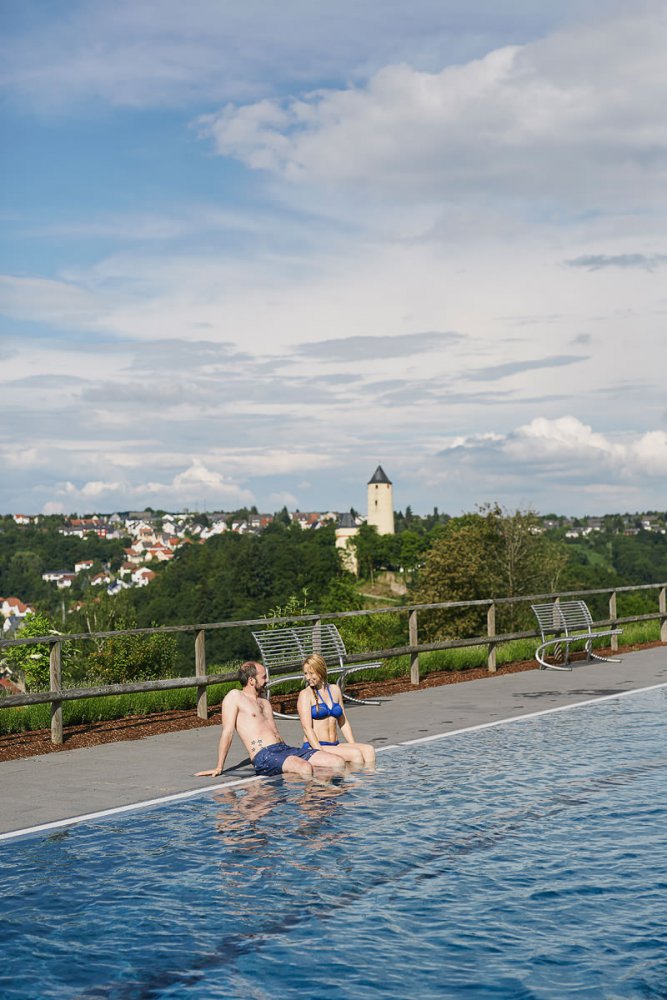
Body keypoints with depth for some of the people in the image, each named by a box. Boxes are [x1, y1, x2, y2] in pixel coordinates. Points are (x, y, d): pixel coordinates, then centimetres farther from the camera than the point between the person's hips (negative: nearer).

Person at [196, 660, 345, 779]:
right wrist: (219, 768, -8)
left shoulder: (265, 702, 28)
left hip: (285, 748, 8)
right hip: (264, 756, -8)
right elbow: (228, 731, -3)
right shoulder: (235, 697, 3)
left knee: (338, 762, -10)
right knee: (305, 768, -38)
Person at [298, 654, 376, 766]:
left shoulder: (335, 690, 16)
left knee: (368, 749, -21)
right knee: (355, 754, -27)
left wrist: (353, 746, 6)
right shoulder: (305, 695, -1)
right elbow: (307, 728, -11)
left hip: (335, 745, 6)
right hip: (314, 748, -5)